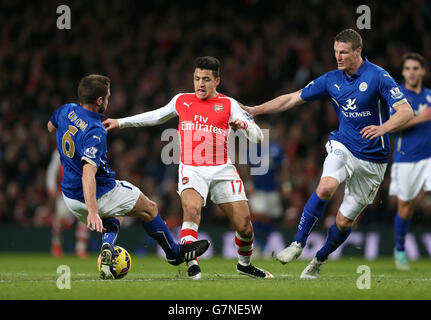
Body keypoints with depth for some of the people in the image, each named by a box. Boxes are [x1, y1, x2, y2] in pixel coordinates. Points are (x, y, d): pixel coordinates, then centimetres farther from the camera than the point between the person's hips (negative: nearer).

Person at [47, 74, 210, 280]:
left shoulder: (66, 111, -5)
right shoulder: (95, 131, -29)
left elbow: (50, 127, 20)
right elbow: (88, 173, -39)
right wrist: (93, 212, -45)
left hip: (70, 197, 8)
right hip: (98, 196, -8)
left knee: (111, 223, 33)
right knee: (149, 208, 15)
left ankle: (107, 246, 1)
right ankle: (174, 253, 31)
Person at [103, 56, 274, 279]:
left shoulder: (228, 104, 5)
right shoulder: (181, 101, 12)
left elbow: (257, 136, 2)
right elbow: (157, 116, 30)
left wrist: (243, 124, -20)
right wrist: (121, 122, 31)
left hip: (221, 169, 0)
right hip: (191, 169, 0)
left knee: (244, 225, -3)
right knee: (192, 209, -31)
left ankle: (245, 264, 26)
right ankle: (192, 265, -34)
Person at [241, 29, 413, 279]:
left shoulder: (378, 77, -12)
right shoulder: (331, 80, 3)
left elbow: (406, 111, -17)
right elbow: (293, 99, 10)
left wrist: (383, 128, -36)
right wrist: (256, 110, 3)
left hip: (373, 159, -2)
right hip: (343, 147, 3)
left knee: (344, 221, 2)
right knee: (326, 188, -30)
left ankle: (319, 261, 27)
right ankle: (298, 244, -20)